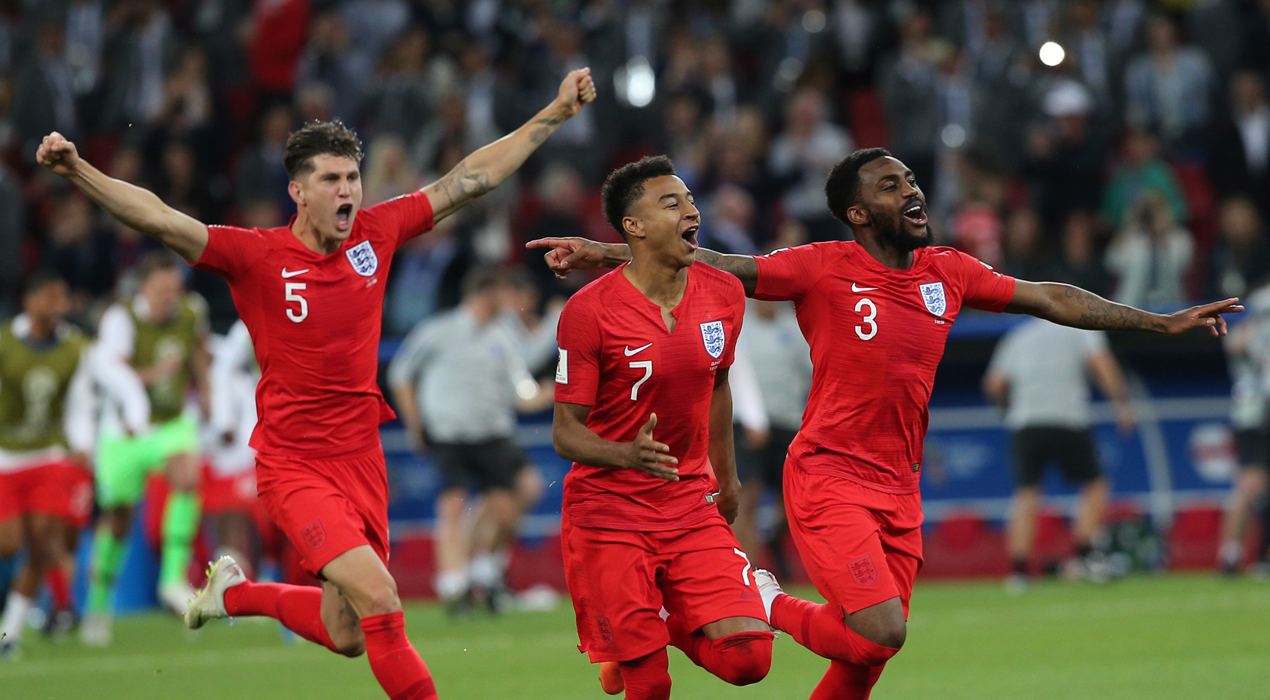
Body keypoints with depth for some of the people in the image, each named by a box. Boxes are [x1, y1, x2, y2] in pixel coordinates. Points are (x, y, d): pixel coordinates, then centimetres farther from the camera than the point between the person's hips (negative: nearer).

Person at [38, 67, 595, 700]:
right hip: (294, 464, -5)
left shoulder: (375, 234, 1)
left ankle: (237, 592, 38)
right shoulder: (256, 256, -12)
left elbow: (471, 178, 7)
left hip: (361, 458, 5)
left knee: (347, 636, 13)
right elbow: (159, 219, -22)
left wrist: (555, 113, 9)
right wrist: (77, 171, -36)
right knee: (379, 599, -22)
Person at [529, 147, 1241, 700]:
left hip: (899, 492, 6)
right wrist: (604, 253, -16)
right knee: (881, 633, -20)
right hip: (829, 478, -6)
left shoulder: (948, 273, 8)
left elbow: (1050, 299, 14)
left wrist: (1162, 322, 13)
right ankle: (767, 605, 7)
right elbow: (710, 265, -9)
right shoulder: (826, 268, -7)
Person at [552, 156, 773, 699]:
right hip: (608, 517, -4)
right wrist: (629, 455, -31)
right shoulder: (589, 311, -14)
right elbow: (566, 432, -12)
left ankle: (669, 626, 21)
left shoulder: (724, 296, 2)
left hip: (691, 509, 4)